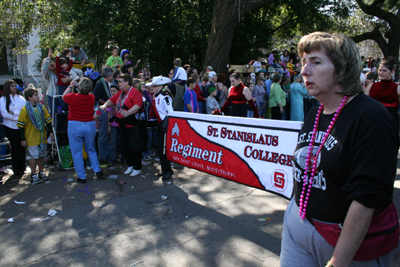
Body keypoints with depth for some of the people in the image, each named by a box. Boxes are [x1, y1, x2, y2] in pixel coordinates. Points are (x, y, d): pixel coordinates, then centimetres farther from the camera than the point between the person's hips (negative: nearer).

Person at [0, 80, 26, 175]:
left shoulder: (20, 98, 9)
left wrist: (14, 113, -14)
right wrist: (18, 117, -12)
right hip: (10, 127, -2)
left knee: (22, 147, 2)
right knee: (15, 147, 1)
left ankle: (22, 168, 13)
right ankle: (16, 169, 12)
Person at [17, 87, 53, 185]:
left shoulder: (41, 107, 4)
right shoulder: (25, 109, -10)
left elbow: (47, 120, 12)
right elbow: (21, 126, -9)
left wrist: (50, 131, 5)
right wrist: (23, 139, -9)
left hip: (42, 137, 5)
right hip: (31, 138, -5)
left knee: (42, 155, 13)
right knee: (34, 156, -4)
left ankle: (41, 172, 27)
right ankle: (33, 175, 8)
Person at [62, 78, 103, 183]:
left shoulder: (73, 97, -13)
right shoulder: (92, 97, -3)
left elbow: (63, 97, 11)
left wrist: (70, 86, 18)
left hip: (75, 126, -3)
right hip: (90, 125, 4)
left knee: (77, 152, 6)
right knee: (91, 149, 21)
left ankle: (82, 177, 9)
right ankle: (97, 170, 16)